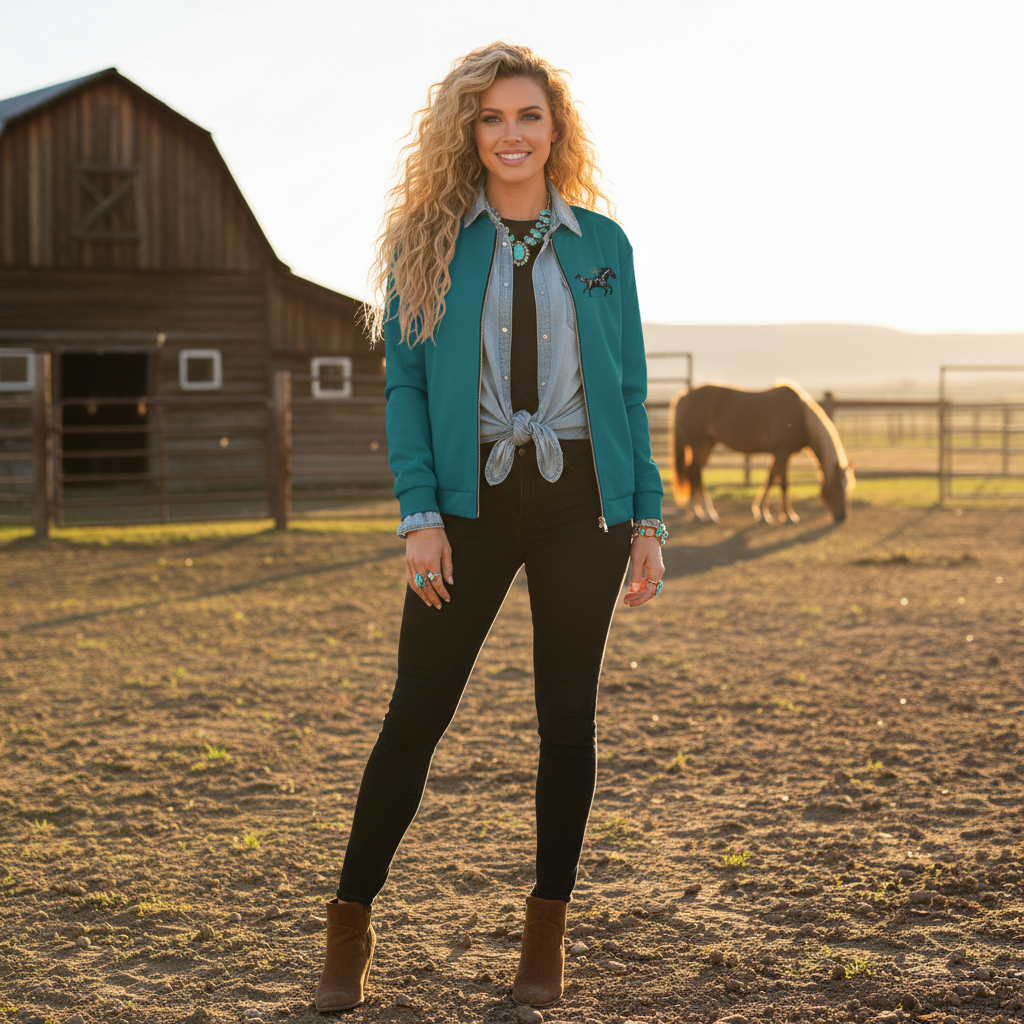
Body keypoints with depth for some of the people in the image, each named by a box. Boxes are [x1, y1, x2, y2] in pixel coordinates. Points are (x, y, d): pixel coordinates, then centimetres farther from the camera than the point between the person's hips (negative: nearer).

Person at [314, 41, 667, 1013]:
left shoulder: (601, 244, 7)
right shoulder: (428, 242, 3)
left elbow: (628, 389, 9)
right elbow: (404, 385, 0)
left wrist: (647, 518, 3)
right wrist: (419, 515, -10)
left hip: (580, 502, 1)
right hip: (472, 502, -1)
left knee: (567, 716, 5)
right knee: (416, 712, -1)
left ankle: (546, 934, 19)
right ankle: (349, 929, 12)